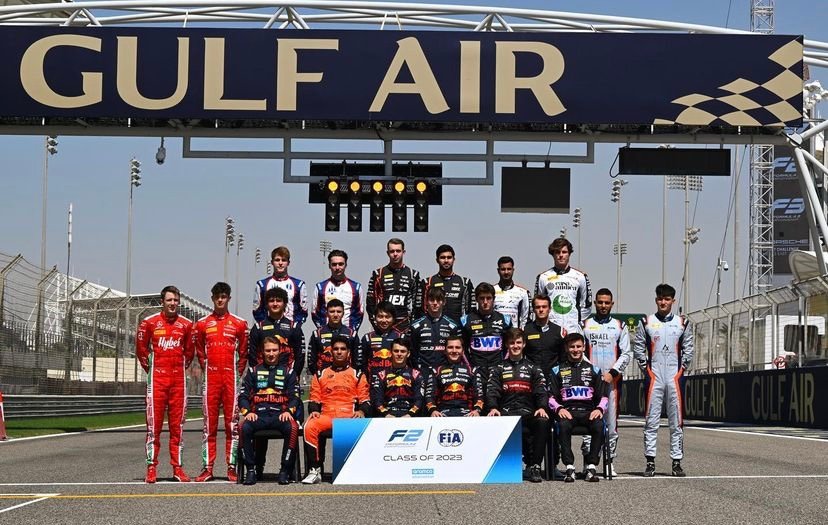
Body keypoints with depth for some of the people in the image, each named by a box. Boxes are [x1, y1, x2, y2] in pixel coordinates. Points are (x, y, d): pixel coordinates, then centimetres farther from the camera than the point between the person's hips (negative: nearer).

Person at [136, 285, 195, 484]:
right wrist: (149, 368, 9)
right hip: (157, 378, -2)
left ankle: (177, 467, 8)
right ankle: (151, 467, -1)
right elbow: (141, 349, 10)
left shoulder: (186, 324, 7)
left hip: (179, 379, 2)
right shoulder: (149, 323, 1)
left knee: (177, 424, 4)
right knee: (154, 424, -4)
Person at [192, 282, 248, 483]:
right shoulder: (202, 324, 10)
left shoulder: (239, 323, 6)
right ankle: (207, 468, 1)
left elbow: (244, 352, 10)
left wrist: (237, 373, 4)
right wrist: (207, 368, 9)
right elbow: (199, 351, 17)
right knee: (209, 423, 0)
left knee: (232, 423, -1)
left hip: (231, 377, -1)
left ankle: (232, 467, 0)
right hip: (211, 378, 1)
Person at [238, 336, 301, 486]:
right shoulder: (254, 371, 19)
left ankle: (285, 470, -24)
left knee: (292, 428, -35)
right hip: (258, 414, 1)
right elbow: (243, 396, 12)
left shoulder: (288, 372, 17)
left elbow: (295, 396, 9)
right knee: (245, 427, -34)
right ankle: (250, 469, -25)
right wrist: (247, 412, -7)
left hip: (280, 414, -1)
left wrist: (289, 411, -11)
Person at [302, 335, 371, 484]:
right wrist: (314, 411, -5)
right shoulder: (320, 375, 22)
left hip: (349, 417, -1)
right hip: (326, 416, 1)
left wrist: (361, 411, -10)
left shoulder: (358, 375, 18)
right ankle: (315, 470, -27)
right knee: (309, 426, -32)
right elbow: (314, 399, 17)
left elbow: (365, 400, 11)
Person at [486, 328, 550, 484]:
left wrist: (542, 407, -13)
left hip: (528, 413, 0)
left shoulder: (533, 369, 21)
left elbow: (541, 391, 9)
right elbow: (492, 391, 7)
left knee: (543, 422, -34)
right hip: (505, 413, 0)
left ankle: (534, 466, -27)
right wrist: (493, 408, -15)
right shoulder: (499, 369, 20)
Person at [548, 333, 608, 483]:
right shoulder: (557, 370, 16)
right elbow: (551, 397, 9)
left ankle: (591, 466, -26)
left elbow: (603, 396, 14)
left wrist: (599, 409, -7)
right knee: (563, 426, -36)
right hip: (567, 412, -1)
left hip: (589, 411, 1)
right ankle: (569, 467, -31)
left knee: (599, 425, -33)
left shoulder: (593, 369, 18)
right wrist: (559, 409, -11)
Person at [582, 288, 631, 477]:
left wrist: (612, 373, -7)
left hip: (612, 380, 1)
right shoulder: (585, 325, 10)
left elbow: (626, 354, 6)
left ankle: (610, 462, 5)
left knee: (611, 422, 0)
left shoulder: (619, 326, 11)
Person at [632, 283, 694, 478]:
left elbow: (688, 349, 10)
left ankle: (677, 462, 5)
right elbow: (638, 347, 6)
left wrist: (682, 368, 2)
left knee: (676, 421, 2)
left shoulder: (683, 323, 9)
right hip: (653, 377, -1)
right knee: (651, 421, -1)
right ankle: (650, 461, 1)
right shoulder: (646, 323, 7)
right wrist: (646, 367, 0)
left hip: (675, 376, 1)